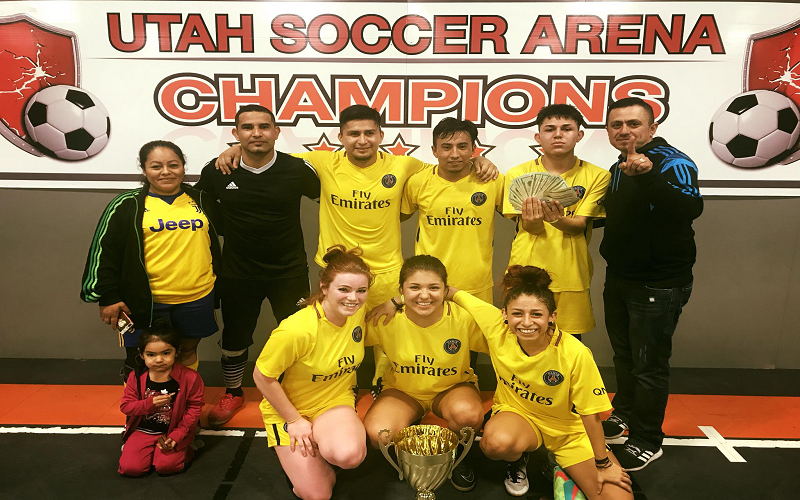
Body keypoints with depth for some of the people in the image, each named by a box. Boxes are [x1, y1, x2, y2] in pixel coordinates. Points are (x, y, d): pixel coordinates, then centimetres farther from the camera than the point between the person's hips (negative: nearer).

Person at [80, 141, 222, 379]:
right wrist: (108, 297, -5)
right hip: (145, 301, -3)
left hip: (197, 298, 3)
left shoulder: (202, 200, 5)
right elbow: (104, 252, -3)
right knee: (141, 361, 6)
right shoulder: (127, 205, -4)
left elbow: (216, 236, 18)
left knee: (188, 352, 19)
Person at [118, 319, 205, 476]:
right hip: (142, 431, 3)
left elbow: (194, 408, -9)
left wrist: (177, 435, -16)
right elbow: (125, 406, -3)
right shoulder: (136, 377, -7)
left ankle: (185, 450, 12)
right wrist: (150, 403, -23)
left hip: (173, 432, -3)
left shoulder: (189, 377, -15)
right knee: (130, 467, -11)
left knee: (165, 466, -19)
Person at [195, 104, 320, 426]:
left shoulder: (298, 170, -13)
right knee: (234, 336, 16)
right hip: (237, 273, 2)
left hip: (290, 271, -1)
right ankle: (233, 394, 41)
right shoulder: (217, 172, -9)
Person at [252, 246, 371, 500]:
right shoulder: (296, 330, -31)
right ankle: (293, 452, 24)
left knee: (349, 455, -30)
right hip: (290, 409, -3)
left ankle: (323, 446, 6)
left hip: (336, 402, 3)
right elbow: (263, 377, -17)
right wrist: (295, 421, -12)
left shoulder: (360, 312, -14)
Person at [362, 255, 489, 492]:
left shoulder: (464, 319, -21)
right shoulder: (387, 321, -19)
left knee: (468, 414, -35)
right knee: (377, 434, -28)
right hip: (403, 391, 1)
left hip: (453, 388, 0)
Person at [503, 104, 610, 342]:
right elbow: (529, 227, -6)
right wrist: (532, 221, -31)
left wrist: (557, 219, -31)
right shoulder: (518, 174, 1)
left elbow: (579, 225, -8)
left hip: (571, 277, 0)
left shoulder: (597, 176, 1)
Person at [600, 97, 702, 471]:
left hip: (658, 285, -8)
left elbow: (690, 209, -37)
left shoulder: (672, 163, -17)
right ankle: (624, 416, 39)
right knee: (623, 355, 20)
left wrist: (648, 175, -51)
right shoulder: (618, 167, 8)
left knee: (649, 365, 2)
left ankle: (647, 441, 18)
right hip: (619, 279, 8)